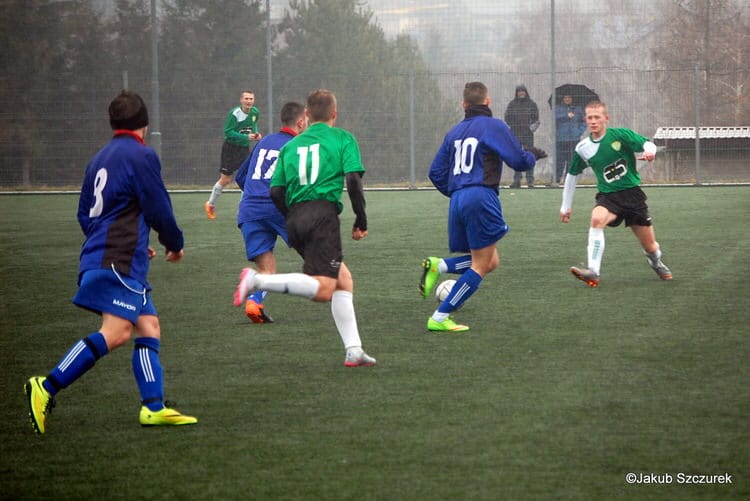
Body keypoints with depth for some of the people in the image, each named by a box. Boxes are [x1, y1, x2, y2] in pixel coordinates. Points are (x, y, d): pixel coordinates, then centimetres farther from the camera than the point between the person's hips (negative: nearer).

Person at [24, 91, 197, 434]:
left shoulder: (100, 159, 19)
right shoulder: (141, 156, -7)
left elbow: (84, 214, 23)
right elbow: (159, 210, -8)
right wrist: (174, 244, 12)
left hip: (99, 253, 10)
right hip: (119, 263, -10)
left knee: (149, 326, 9)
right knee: (116, 332, -18)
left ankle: (154, 406, 2)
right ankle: (46, 388, -23)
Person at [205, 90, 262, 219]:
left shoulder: (255, 112, -1)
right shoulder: (235, 113, -21)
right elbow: (228, 131, -22)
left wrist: (256, 133, -2)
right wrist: (246, 137, -30)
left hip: (245, 148, 5)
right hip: (231, 147, -5)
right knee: (225, 179, 2)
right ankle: (211, 204, 24)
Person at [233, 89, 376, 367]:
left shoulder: (291, 145, 21)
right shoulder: (343, 138, 8)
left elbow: (276, 192, 13)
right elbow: (353, 180, -5)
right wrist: (361, 221, 3)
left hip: (295, 219, 7)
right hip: (324, 213, -7)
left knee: (344, 279, 14)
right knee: (323, 289, -12)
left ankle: (353, 350, 6)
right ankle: (258, 280, -24)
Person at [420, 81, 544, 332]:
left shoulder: (454, 132, 18)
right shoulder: (494, 126, -1)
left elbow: (436, 173, 18)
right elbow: (519, 161, -4)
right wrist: (533, 154, 17)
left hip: (457, 200, 7)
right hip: (481, 199, -7)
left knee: (490, 261, 17)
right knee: (481, 266, 0)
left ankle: (438, 266, -4)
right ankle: (439, 318, -6)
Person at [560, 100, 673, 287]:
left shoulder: (620, 135, -10)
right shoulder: (582, 148, -1)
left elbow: (647, 144, -12)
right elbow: (572, 175, 13)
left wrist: (649, 151, -38)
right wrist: (566, 206, 16)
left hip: (632, 194, -1)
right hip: (608, 196, 1)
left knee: (650, 248, 7)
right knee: (597, 219, -35)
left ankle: (656, 263, 46)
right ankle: (593, 273, -41)